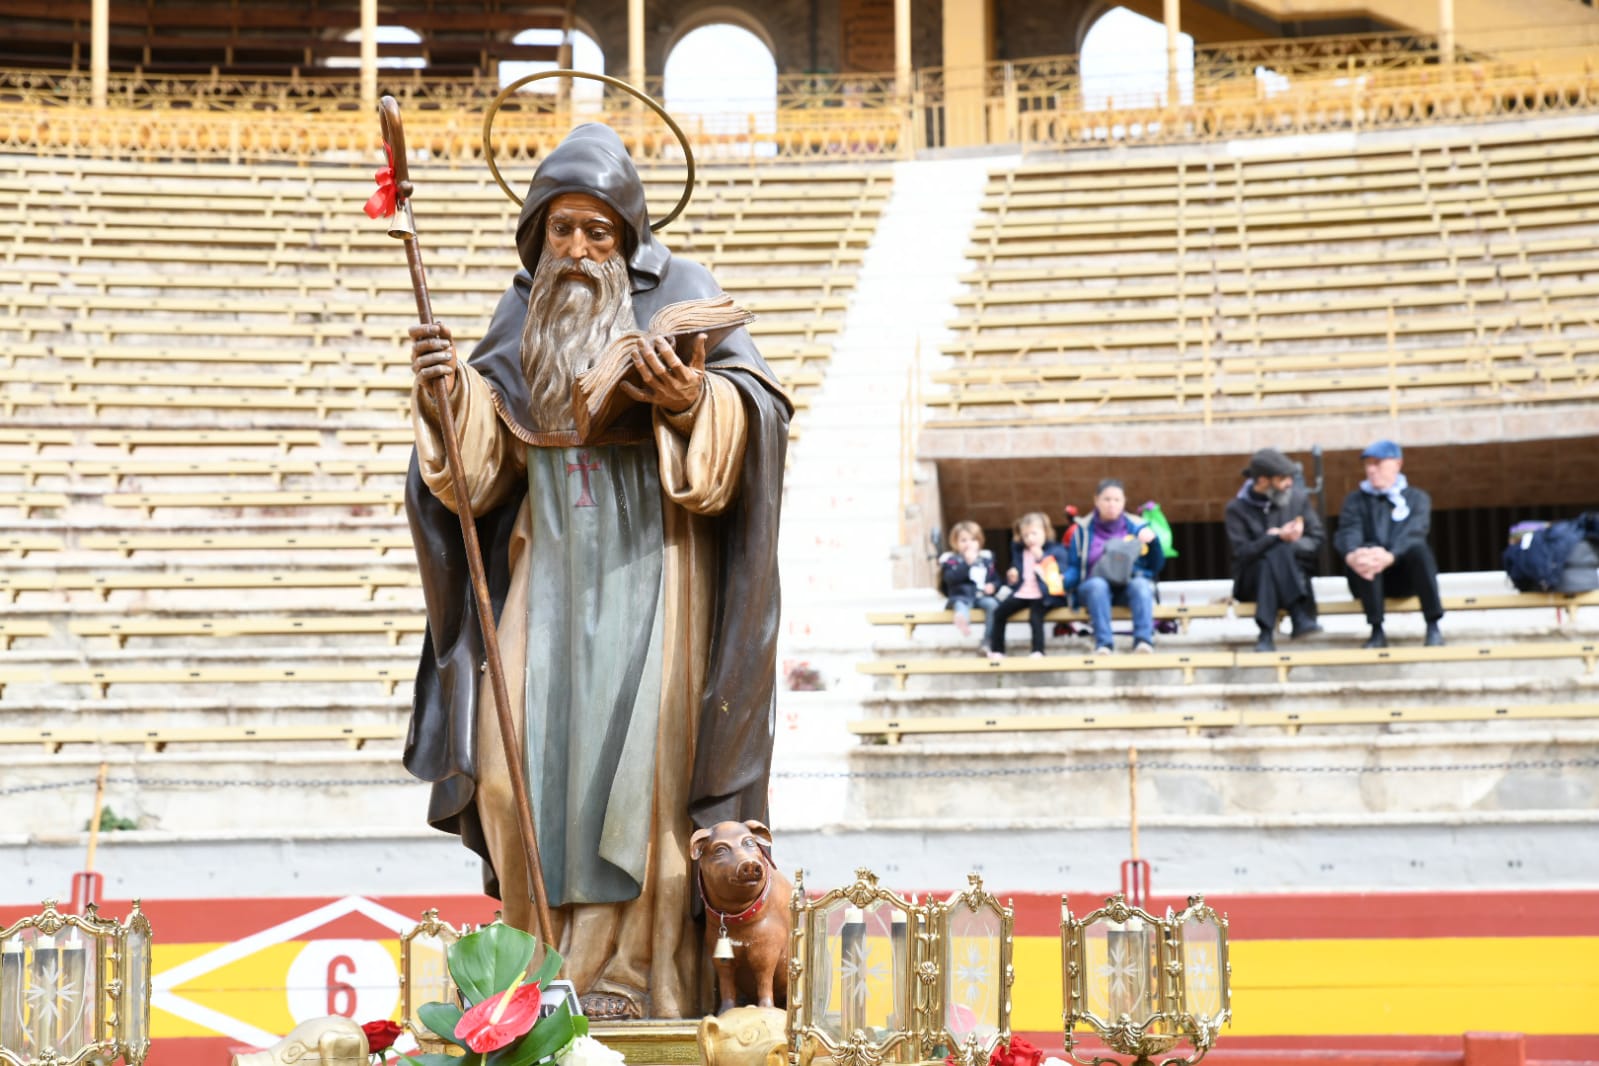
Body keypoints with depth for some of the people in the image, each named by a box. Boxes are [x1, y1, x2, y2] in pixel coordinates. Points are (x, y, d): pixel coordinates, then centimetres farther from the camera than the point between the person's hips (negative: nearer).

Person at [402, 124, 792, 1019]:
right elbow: (483, 456, 9)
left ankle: (628, 971, -6)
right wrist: (450, 390, -10)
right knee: (519, 753, -3)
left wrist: (693, 401, -27)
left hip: (650, 559, -4)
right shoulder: (524, 315, 12)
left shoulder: (677, 294, 0)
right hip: (549, 562, 4)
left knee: (634, 755, -11)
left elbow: (759, 409, -7)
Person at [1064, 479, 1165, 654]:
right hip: (1093, 589, -1)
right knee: (1098, 584, -36)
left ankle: (1144, 640, -48)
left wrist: (1153, 541, -9)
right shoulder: (1083, 529, 11)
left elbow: (1156, 566, 10)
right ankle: (1103, 643, -48)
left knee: (1140, 585, -34)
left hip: (1129, 587, 1)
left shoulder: (1136, 526, 13)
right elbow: (1073, 568, 6)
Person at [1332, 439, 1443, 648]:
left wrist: (1389, 557, -37)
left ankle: (1433, 627, -28)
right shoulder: (1356, 500, 11)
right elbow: (1346, 534, -10)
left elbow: (1413, 533, -14)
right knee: (1365, 551, -31)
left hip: (1405, 576, -1)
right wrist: (1352, 556, -36)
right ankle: (1377, 631, -31)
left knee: (1419, 549, -31)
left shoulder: (1416, 498, 7)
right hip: (1369, 581, 1)